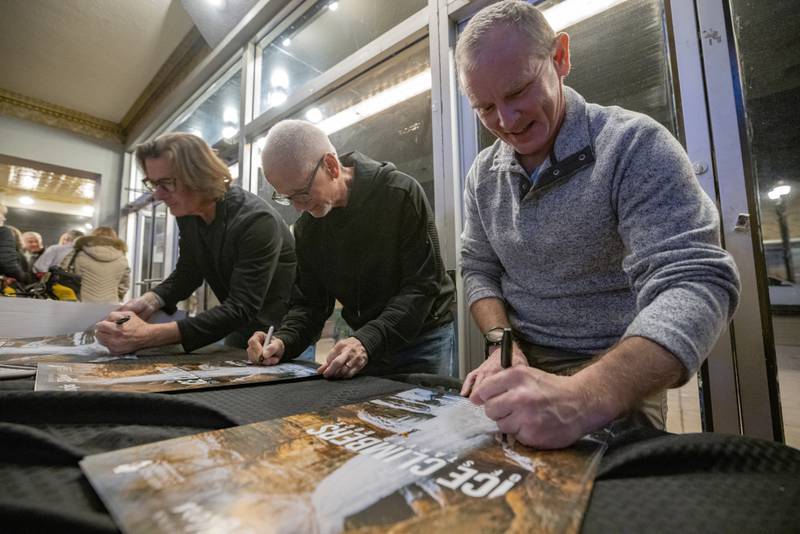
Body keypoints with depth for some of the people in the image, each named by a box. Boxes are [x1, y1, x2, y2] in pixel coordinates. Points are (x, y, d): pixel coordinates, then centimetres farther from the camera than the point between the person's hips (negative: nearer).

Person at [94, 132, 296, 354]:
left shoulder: (256, 221, -29)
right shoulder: (187, 212, -4)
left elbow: (241, 309, -33)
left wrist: (150, 336, -37)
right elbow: (187, 273, 8)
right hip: (242, 329, 7)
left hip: (285, 333, -6)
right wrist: (150, 301, -13)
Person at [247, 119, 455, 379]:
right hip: (363, 347, 5)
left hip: (423, 338, -4)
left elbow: (422, 287, -23)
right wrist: (284, 341, -18)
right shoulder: (306, 227, -2)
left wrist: (368, 341, -34)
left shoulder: (401, 193, -20)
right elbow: (309, 302, 2)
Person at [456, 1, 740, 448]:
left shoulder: (635, 146, -14)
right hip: (520, 367, 4)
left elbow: (694, 284, -23)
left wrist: (587, 396, -40)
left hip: (615, 381, -3)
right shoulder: (483, 174, 1)